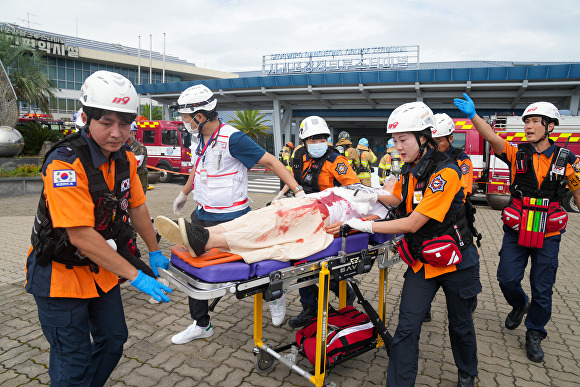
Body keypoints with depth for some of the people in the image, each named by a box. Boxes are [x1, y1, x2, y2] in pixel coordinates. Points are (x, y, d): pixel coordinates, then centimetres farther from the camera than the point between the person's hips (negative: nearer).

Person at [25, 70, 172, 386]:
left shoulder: (125, 160, -4)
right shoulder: (65, 163, -28)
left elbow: (136, 207, 7)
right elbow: (81, 235, -31)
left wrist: (154, 253, 12)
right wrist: (136, 277, -28)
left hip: (102, 271, 7)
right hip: (61, 275, -7)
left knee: (113, 341, 18)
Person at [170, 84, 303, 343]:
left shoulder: (233, 139, -19)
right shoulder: (198, 138, 7)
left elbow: (271, 162, -18)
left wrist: (299, 192, -23)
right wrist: (184, 193, 35)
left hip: (231, 220, -8)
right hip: (202, 215, 8)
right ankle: (201, 325, 29)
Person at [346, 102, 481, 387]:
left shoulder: (445, 173, -25)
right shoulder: (409, 170, -1)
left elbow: (412, 224, -27)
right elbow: (398, 199, 19)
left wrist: (365, 225, -24)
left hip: (455, 260, -5)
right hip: (421, 261, 5)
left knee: (460, 324, 18)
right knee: (406, 328, -1)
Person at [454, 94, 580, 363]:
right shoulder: (517, 153, -5)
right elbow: (492, 138, -24)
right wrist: (473, 115, -36)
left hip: (548, 235, 0)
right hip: (516, 231, 0)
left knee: (542, 289, 8)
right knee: (507, 278, 2)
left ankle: (534, 334, 30)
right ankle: (520, 304, 37)